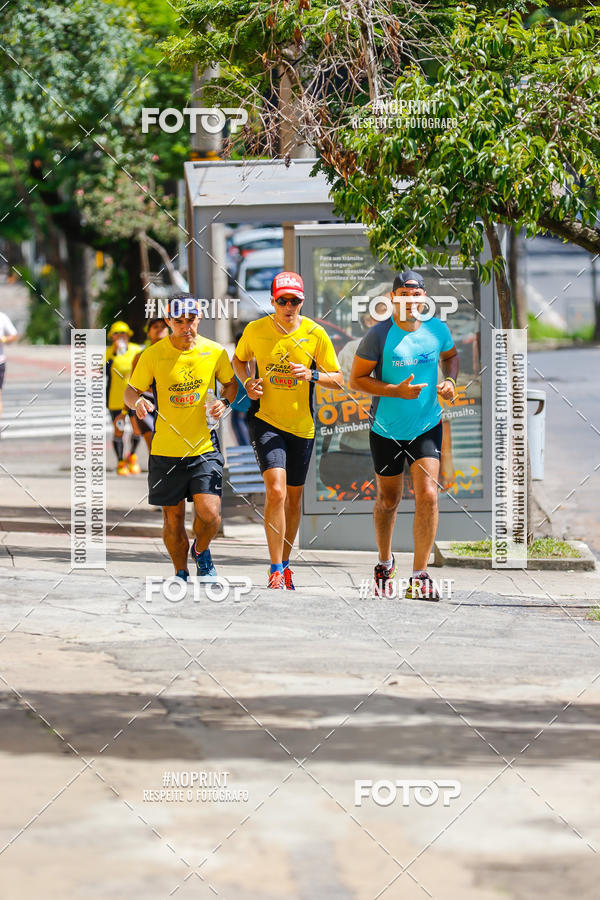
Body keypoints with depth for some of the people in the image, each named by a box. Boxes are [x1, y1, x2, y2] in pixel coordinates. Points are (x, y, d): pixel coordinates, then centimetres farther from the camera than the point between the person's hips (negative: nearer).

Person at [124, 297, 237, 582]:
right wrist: (138, 402, -20)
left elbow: (230, 383, 16)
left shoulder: (215, 352, -2)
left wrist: (224, 402, -5)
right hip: (166, 451, 0)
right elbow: (131, 391, 3)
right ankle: (181, 573, 28)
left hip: (205, 447, 0)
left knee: (209, 513, -13)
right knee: (173, 517, 7)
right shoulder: (152, 355, -5)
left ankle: (201, 551, 20)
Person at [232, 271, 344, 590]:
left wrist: (312, 375, -19)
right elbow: (239, 359, 16)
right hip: (265, 420, -2)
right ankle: (276, 573, -14)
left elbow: (338, 379, 0)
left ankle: (284, 564, 31)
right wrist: (248, 382, -5)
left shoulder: (315, 334, -5)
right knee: (276, 491, -19)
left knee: (293, 498, 13)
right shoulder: (255, 330, -5)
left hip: (301, 425, 2)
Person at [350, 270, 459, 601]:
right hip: (386, 431, -1)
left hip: (427, 426, 1)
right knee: (388, 500, 13)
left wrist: (450, 381, -4)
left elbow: (450, 355, 18)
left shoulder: (437, 329, -4)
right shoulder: (379, 335, -15)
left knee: (427, 496, -13)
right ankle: (385, 562, 40)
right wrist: (397, 391, -24)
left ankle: (419, 576, -7)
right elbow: (356, 379, -12)